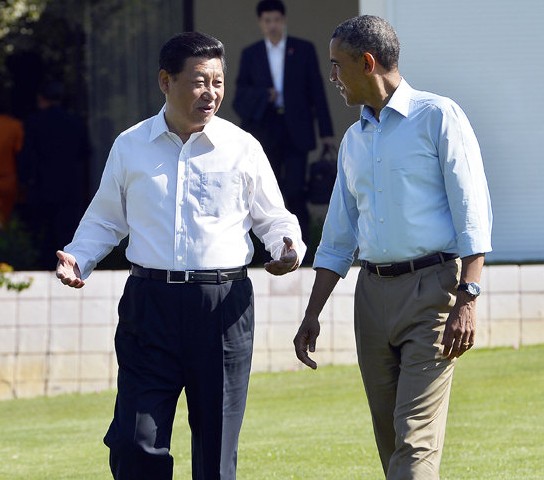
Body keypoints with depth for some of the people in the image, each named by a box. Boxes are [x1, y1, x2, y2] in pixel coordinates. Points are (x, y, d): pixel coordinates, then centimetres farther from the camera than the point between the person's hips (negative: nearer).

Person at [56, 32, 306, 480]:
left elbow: (272, 218, 13)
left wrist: (288, 246, -8)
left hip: (223, 305, 0)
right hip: (150, 303, 1)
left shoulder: (242, 148, 4)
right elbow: (104, 220, 19)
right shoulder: (130, 147, 8)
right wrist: (77, 258, 2)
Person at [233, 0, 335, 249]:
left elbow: (317, 91, 4)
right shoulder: (250, 54, 9)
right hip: (265, 130, 2)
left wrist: (326, 130, 0)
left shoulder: (304, 50, 6)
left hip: (295, 130, -2)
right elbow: (241, 93, 7)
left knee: (295, 191, -11)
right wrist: (263, 95, -14)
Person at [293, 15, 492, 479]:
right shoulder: (354, 140, 18)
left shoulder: (437, 116, -2)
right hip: (373, 293, 7)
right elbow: (338, 238, 23)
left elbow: (473, 213, -8)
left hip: (431, 287, -7)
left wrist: (467, 300, -17)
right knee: (390, 440, 7)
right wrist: (312, 315, 17)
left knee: (416, 439, -14)